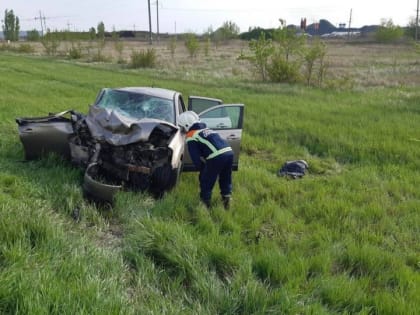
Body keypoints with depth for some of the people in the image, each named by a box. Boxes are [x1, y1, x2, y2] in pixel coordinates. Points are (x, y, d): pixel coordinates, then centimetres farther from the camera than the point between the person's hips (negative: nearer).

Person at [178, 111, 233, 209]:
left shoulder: (191, 137, 7)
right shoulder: (206, 129, 29)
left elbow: (196, 157, 4)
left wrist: (202, 170, 19)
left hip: (217, 157, -7)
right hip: (229, 152, 7)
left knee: (206, 180, 13)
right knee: (225, 179, 25)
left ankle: (206, 203, 23)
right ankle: (226, 197, 26)